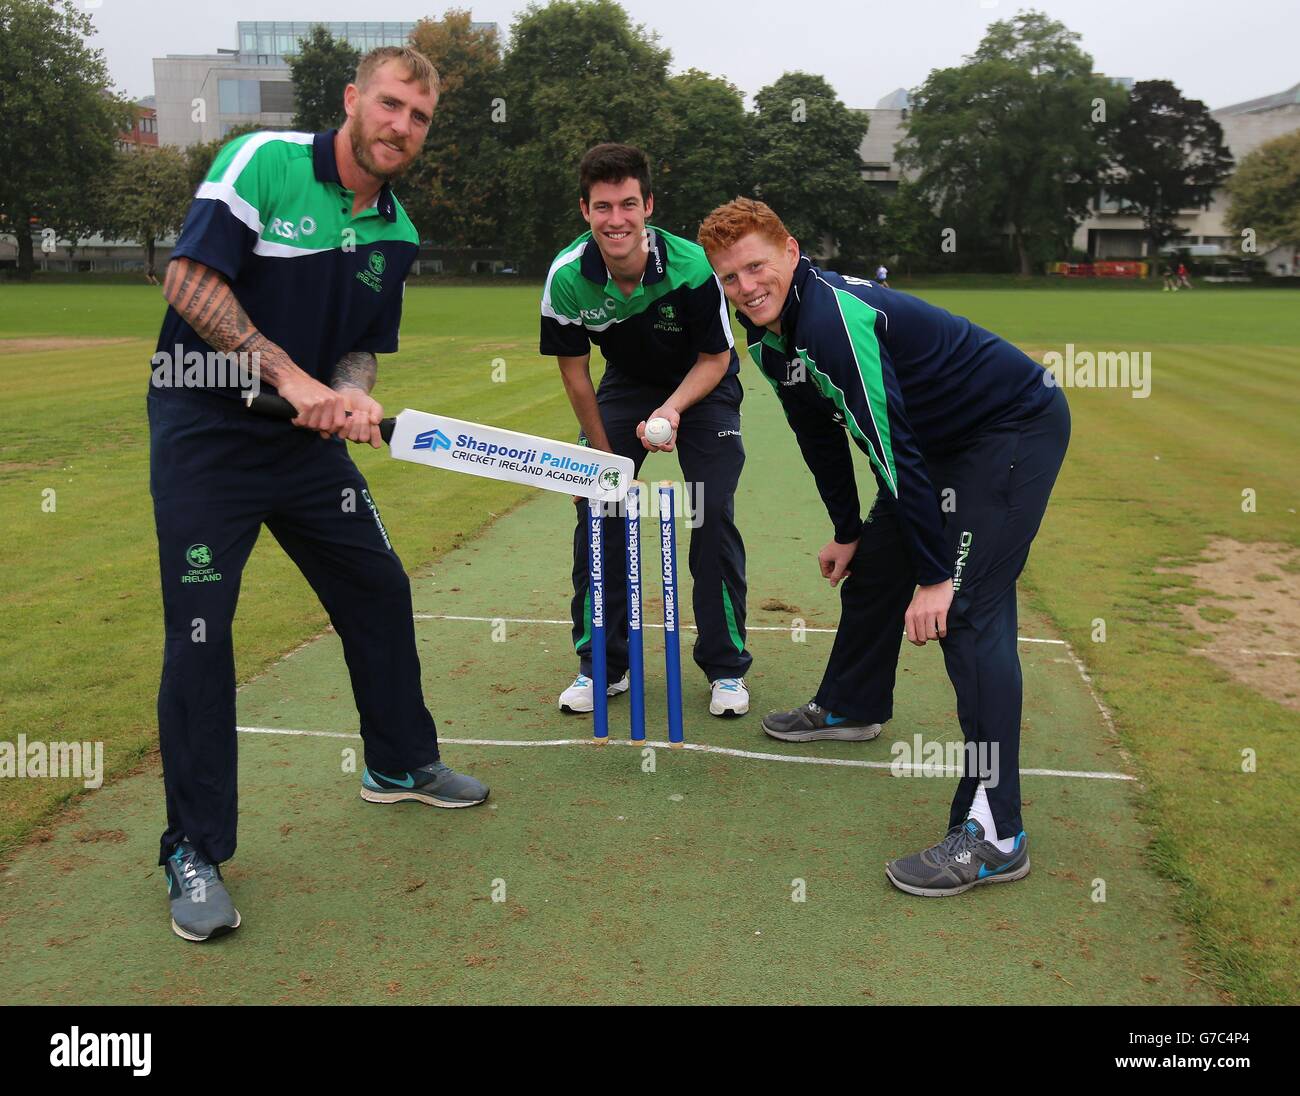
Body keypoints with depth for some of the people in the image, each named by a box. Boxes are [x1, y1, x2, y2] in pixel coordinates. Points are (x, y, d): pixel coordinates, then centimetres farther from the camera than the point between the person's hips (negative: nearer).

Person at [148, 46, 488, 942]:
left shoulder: (396, 235, 6)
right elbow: (189, 282, -19)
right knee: (200, 629, -8)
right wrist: (295, 379, -23)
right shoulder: (262, 161, -12)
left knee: (381, 590, 9)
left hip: (309, 437, 6)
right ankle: (194, 852, 5)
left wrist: (351, 395, -12)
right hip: (205, 431, -6)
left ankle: (401, 763, 31)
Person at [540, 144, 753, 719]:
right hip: (626, 384, 3)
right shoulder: (567, 276, -24)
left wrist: (672, 409, -35)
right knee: (596, 510, -7)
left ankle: (726, 667, 3)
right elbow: (574, 369, -10)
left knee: (713, 515, -13)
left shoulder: (691, 267, -31)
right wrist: (602, 453, -7)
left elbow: (715, 358, -17)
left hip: (702, 386, -2)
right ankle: (601, 664, 8)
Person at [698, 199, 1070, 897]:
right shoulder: (771, 339, 2)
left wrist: (935, 574, -30)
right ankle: (850, 707, 42)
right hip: (949, 442, 10)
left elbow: (894, 447, -31)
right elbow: (821, 435, 16)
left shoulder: (833, 318, -29)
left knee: (968, 609, -19)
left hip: (1017, 429, -10)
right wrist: (847, 530, 19)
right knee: (873, 565, 18)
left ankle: (993, 833, -18)